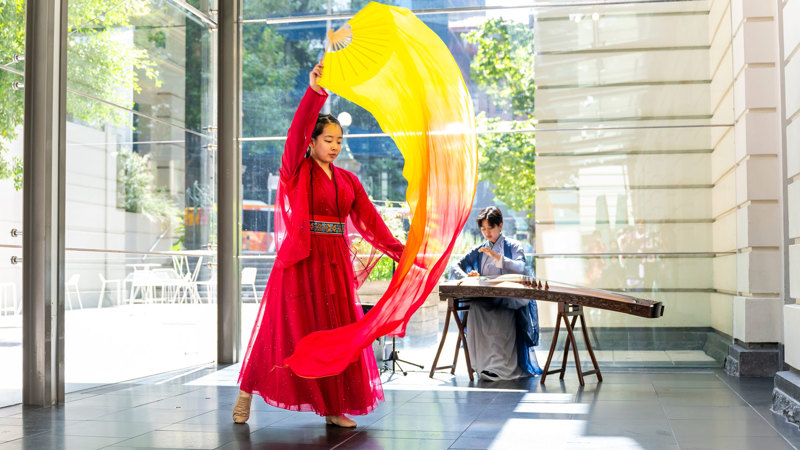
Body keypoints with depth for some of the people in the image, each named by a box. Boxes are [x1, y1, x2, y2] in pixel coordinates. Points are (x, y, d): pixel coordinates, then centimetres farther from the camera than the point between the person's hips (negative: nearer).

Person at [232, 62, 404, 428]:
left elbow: (370, 220, 8)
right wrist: (314, 92, -33)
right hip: (301, 260, -5)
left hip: (335, 263, 5)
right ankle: (246, 392, 18)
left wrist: (400, 252, 1)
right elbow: (297, 134, -20)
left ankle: (333, 408, 14)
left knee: (336, 333, 5)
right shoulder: (296, 172, -2)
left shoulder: (347, 180, 12)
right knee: (287, 330, 0)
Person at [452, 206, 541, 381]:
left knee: (502, 319, -37)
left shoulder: (513, 246, 12)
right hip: (484, 299, 3)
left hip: (508, 299, -3)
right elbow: (456, 267, 16)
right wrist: (466, 276, -6)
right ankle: (484, 365, -27)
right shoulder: (479, 251, 23)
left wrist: (496, 256, -14)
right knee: (475, 309, -33)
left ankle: (500, 367, -29)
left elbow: (520, 268, -7)